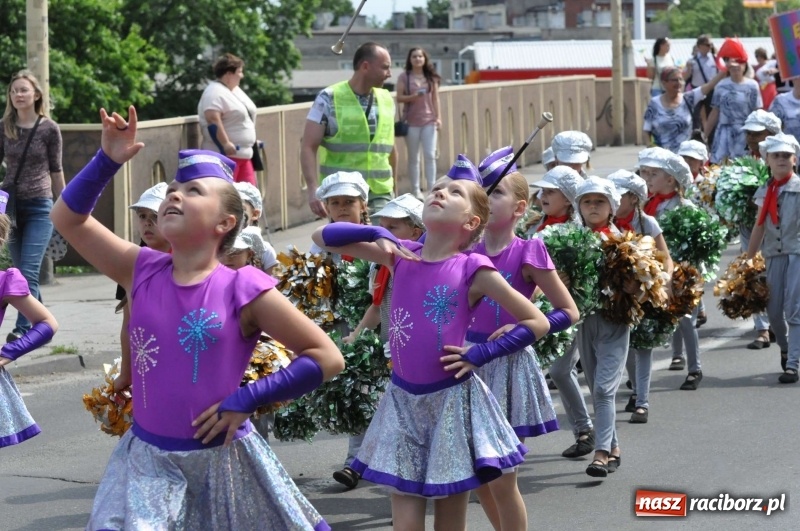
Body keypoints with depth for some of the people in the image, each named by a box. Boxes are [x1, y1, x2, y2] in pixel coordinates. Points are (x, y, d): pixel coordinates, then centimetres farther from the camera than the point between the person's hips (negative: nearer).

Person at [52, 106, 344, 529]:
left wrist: (247, 399, -13)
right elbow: (68, 218, 8)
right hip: (148, 460, 3)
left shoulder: (242, 289, -10)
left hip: (221, 460, -3)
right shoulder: (143, 271, 2)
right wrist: (107, 161, -5)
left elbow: (328, 358, -9)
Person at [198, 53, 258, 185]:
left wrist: (252, 141, 25)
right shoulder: (215, 93, -15)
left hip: (244, 154, 10)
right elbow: (213, 119, -26)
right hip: (225, 154, -10)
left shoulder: (235, 90, 17)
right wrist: (225, 144, -29)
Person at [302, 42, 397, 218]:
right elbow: (309, 148, -8)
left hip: (380, 196, 3)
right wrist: (313, 190, -19)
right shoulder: (329, 99, -5)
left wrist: (393, 189, 22)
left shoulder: (387, 100, 9)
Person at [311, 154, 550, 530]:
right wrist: (377, 234, -9)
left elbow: (538, 323, -5)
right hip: (403, 398, 3)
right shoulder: (401, 255, 1)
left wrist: (481, 354, -10)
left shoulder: (473, 269, -10)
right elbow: (323, 237, 6)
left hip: (451, 398, -3)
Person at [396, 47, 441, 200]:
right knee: (413, 157, 5)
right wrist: (413, 97, -21)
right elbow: (399, 98, -3)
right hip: (411, 122, -2)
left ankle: (431, 189, 0)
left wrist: (438, 117, 2)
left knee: (430, 155, -3)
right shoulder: (404, 77, -1)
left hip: (429, 121, 2)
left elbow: (435, 98, 8)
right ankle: (416, 190, 10)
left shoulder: (431, 77, 7)